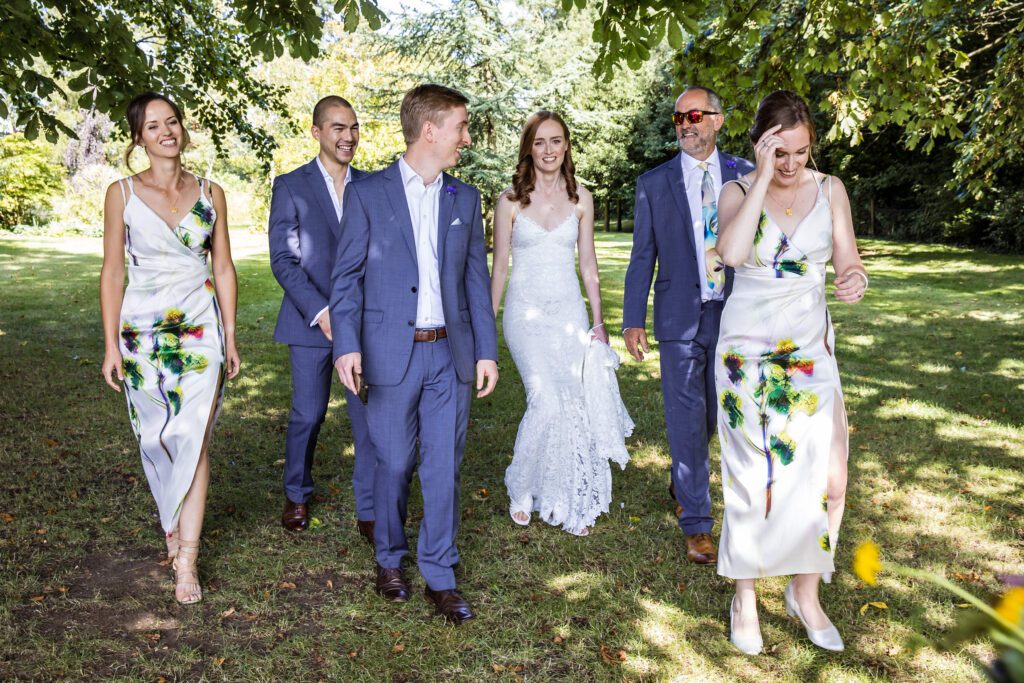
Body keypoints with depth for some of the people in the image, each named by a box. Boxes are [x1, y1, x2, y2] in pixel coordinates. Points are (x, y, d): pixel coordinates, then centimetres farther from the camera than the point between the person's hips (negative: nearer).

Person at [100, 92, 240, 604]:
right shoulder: (122, 193, 1)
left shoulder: (210, 193, 5)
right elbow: (112, 272, 2)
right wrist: (111, 345, -2)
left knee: (192, 439, -5)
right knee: (156, 439, 9)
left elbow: (223, 268, 8)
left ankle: (187, 560, 1)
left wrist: (230, 338, 5)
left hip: (201, 330, 0)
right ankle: (173, 526, 32)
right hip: (142, 328, 0)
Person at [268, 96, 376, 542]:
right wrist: (321, 312, -16)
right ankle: (297, 495, 33)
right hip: (311, 321, -2)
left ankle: (370, 512, 12)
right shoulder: (291, 186, 0)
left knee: (369, 415, 0)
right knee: (307, 415, 9)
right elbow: (283, 259, -6)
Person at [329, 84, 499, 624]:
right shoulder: (367, 194, -1)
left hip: (451, 355, 3)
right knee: (393, 465, 9)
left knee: (444, 469, 6)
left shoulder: (464, 198, 10)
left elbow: (475, 279, 10)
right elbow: (347, 276, -2)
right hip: (391, 355, -3)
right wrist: (347, 346, -13)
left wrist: (487, 350, 5)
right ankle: (389, 560, 32)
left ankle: (439, 577, 21)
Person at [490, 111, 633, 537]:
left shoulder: (580, 198, 6)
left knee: (573, 402, -2)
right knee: (547, 400, -15)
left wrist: (598, 321, 6)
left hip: (570, 311, 3)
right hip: (526, 312, -2)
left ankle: (570, 503, 15)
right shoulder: (510, 201, 0)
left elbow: (588, 263, 10)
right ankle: (520, 490, 9)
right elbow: (499, 267, 4)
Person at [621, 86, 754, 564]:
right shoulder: (654, 184, 2)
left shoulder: (744, 176, 5)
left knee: (712, 413, 16)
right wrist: (633, 320, -2)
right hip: (680, 318, -2)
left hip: (732, 314, 2)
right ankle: (696, 523, 11)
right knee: (686, 419, 0)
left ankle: (682, 482, 42)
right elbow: (642, 257, 3)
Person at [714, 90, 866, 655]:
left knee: (827, 476, 1)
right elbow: (731, 253, -26)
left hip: (810, 351, 3)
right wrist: (764, 177, -24)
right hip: (747, 350, -3)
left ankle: (805, 591, 22)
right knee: (753, 475, 2)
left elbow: (848, 262, 1)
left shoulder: (829, 189, 1)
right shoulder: (738, 192, -6)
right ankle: (745, 596, 20)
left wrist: (856, 279, -22)